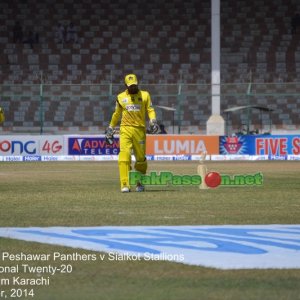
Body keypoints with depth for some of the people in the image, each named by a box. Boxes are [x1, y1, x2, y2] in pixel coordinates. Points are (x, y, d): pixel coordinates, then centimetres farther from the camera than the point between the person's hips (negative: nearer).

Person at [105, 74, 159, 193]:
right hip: (125, 129, 0)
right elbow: (116, 114, 21)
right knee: (124, 155, -16)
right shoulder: (121, 97, 11)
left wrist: (153, 121, -17)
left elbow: (150, 110, 1)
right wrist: (111, 128, 22)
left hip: (140, 129, 0)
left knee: (141, 158, 4)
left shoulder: (144, 95, 8)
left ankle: (140, 183, 24)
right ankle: (125, 184, -20)